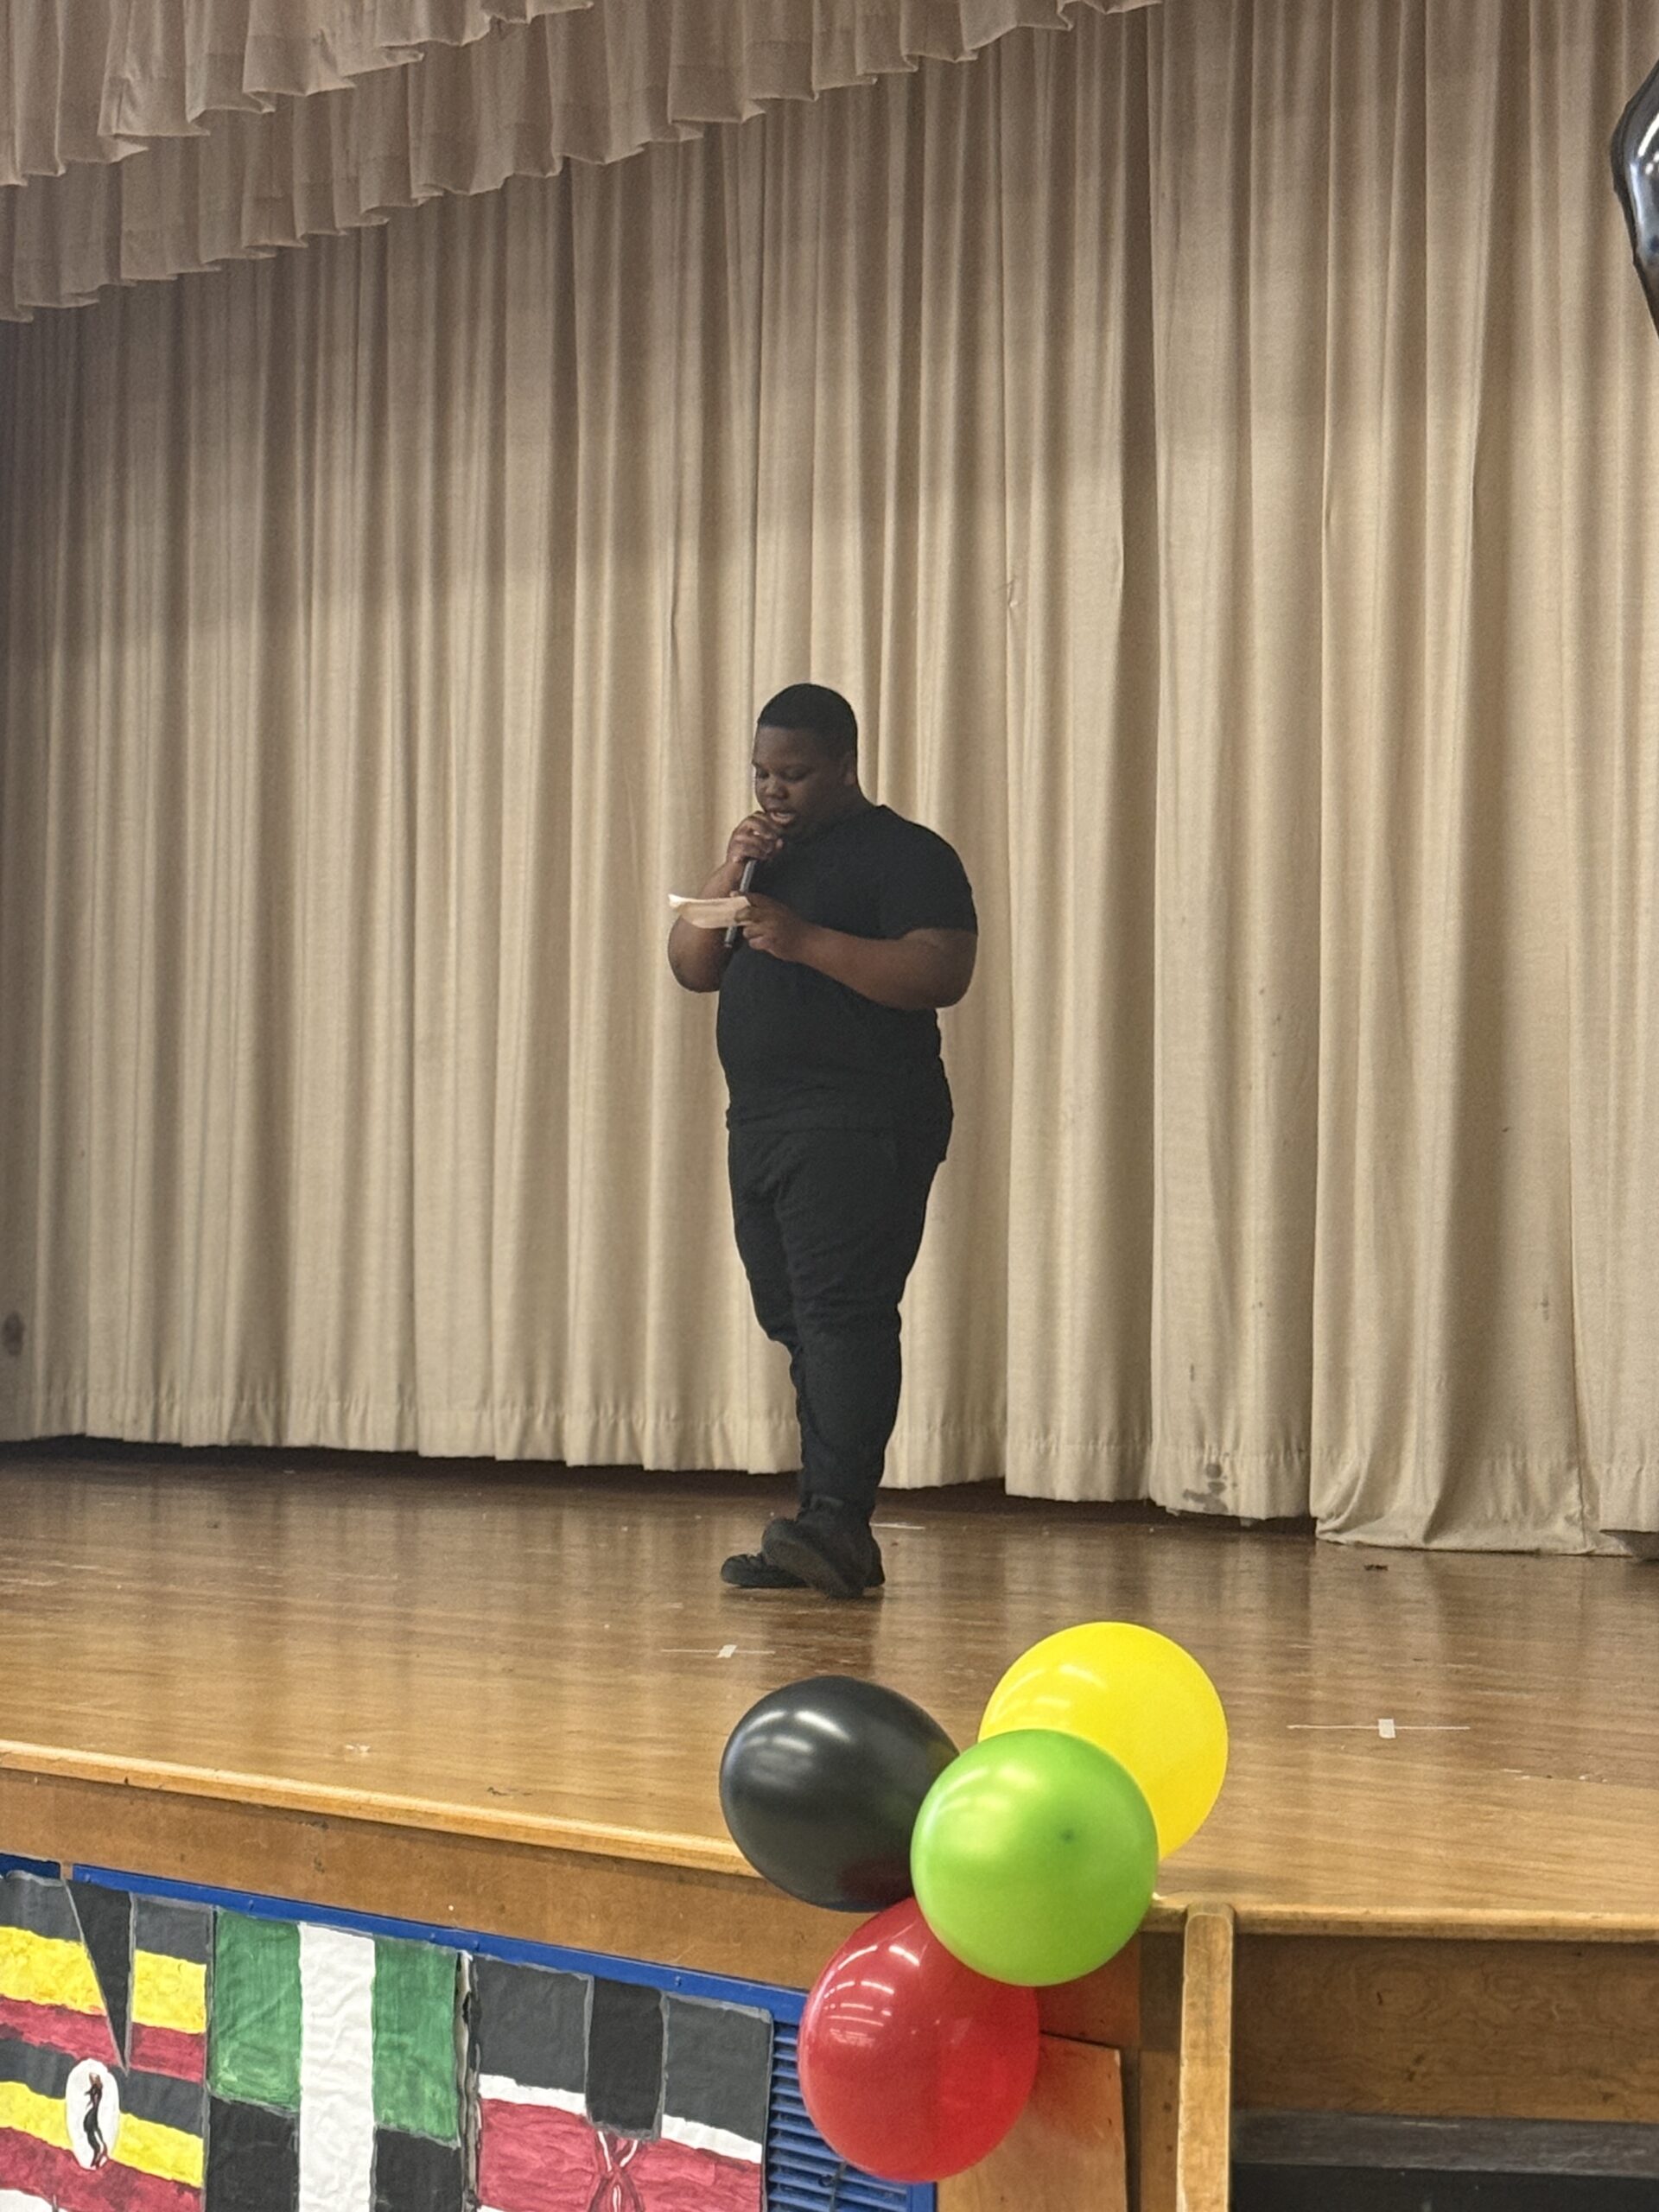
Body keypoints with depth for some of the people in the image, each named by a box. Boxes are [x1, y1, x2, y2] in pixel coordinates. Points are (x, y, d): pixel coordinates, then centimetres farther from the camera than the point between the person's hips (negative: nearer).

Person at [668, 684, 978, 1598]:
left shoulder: (906, 854, -3)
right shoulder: (768, 857, 22)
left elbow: (941, 974, -16)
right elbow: (691, 968, 16)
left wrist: (806, 940, -20)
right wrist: (727, 875, 0)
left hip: (861, 1130, -8)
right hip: (761, 1127, 8)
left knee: (842, 1315, -17)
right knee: (799, 1326, 6)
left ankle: (838, 1517, -22)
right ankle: (831, 1538, 8)